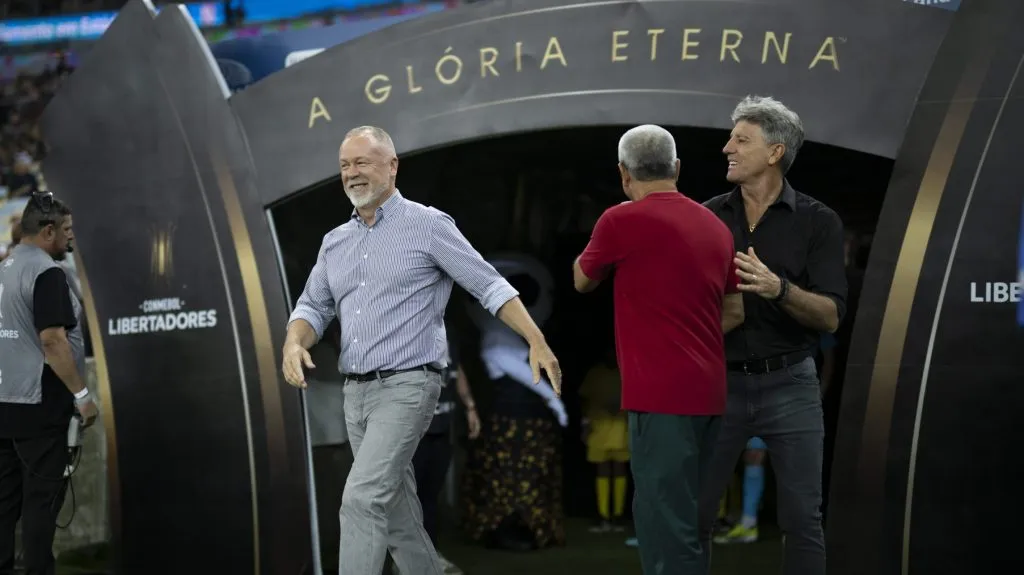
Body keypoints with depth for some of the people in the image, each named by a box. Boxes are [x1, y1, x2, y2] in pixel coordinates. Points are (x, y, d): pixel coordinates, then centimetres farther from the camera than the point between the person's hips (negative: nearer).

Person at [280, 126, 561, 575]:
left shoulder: (428, 225, -4)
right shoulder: (335, 242, 14)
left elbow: (490, 286, -5)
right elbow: (313, 306, 15)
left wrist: (538, 344, -13)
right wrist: (294, 344, -8)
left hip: (406, 387, -7)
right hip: (356, 393, 7)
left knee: (362, 500, -18)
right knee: (397, 515, 13)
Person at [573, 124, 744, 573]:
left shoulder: (622, 220, -8)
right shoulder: (714, 225, 11)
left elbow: (583, 280, 10)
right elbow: (737, 309, 19)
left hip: (660, 393, -8)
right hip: (705, 391, 8)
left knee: (665, 523, -7)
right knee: (682, 518, 18)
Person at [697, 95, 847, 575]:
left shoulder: (818, 221, -4)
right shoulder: (707, 217, 4)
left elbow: (830, 317, -11)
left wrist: (779, 289, -28)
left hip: (789, 386, -2)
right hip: (720, 384, 2)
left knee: (802, 521, 3)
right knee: (692, 513, 4)